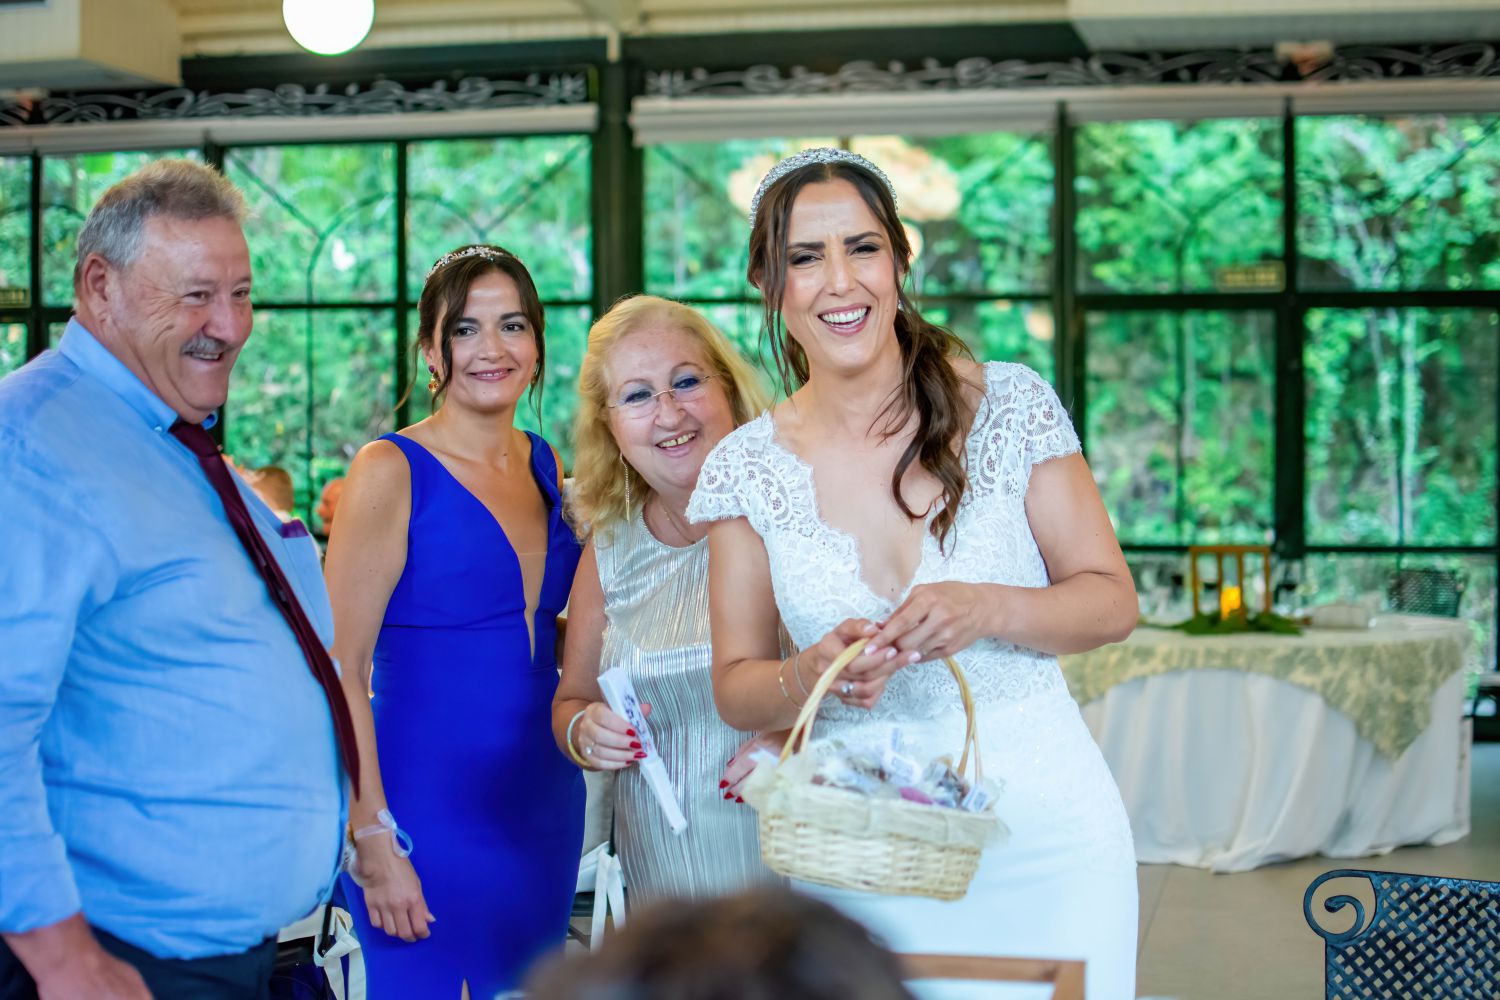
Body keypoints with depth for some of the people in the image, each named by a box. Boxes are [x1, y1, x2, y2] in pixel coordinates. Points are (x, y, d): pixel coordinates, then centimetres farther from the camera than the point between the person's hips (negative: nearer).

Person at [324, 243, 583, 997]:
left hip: (545, 809, 6)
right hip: (430, 814, -6)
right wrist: (372, 836, -19)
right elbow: (340, 670, -13)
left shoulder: (550, 471, 9)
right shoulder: (392, 471, -9)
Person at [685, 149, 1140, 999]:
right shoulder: (746, 470, 0)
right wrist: (812, 677, -18)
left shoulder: (1011, 406, -5)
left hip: (1041, 827, -1)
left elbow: (1113, 602, -1)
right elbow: (737, 689, 4)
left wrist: (985, 610, -20)